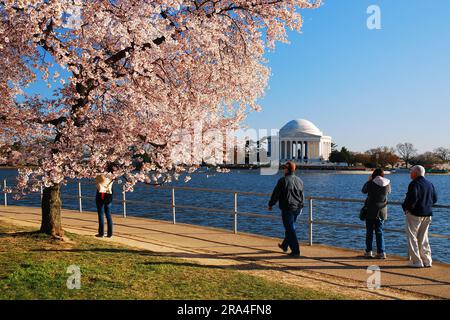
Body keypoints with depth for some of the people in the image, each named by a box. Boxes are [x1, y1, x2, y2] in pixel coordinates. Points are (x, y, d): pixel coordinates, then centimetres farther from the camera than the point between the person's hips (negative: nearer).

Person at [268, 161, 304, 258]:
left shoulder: (283, 181, -14)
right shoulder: (299, 180, 7)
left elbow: (275, 194, -9)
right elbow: (302, 196, 17)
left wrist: (271, 204, 4)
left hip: (287, 209, -7)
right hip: (298, 208, 7)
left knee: (290, 230, 0)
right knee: (290, 228, 21)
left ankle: (296, 251, 0)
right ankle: (284, 246, 37)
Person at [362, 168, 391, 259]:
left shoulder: (370, 183, -12)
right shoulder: (387, 183, -4)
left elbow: (364, 191, 7)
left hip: (371, 211, -3)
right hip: (382, 211, 3)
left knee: (369, 232, 7)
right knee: (379, 232, 10)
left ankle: (368, 252, 11)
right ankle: (381, 252, 7)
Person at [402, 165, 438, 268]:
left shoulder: (414, 184, -13)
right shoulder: (430, 184, 11)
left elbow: (412, 198, -24)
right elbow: (435, 199, 15)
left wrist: (406, 208, -10)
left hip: (414, 214, -8)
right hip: (427, 214, 8)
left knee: (412, 237, 1)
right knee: (423, 238, 16)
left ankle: (416, 261, 1)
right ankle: (427, 261, 18)